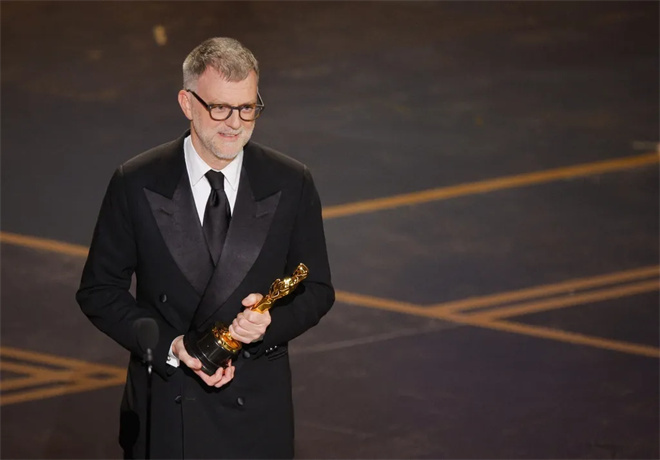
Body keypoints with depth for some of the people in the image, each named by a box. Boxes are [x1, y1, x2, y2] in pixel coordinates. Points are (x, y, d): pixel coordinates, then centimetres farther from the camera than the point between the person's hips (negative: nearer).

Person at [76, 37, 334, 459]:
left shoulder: (291, 184, -4)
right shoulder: (136, 185, -7)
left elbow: (317, 290, 3)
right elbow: (99, 290, -2)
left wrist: (270, 322, -18)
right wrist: (171, 346, -15)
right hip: (164, 410, -1)